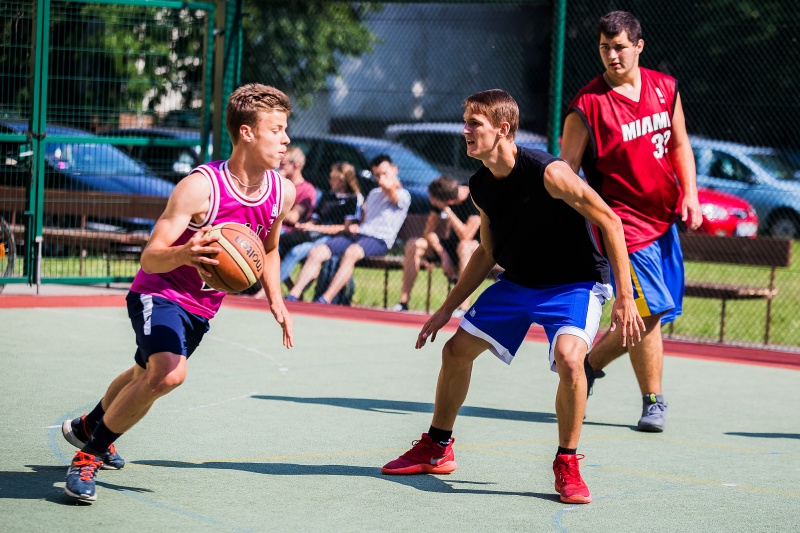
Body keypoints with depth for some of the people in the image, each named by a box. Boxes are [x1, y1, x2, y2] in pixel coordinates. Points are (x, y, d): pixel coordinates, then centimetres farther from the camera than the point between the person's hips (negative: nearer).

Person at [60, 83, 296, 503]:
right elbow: (150, 257, -28)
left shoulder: (282, 193, -7)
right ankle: (88, 455, -12)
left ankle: (87, 427, 56)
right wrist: (184, 255, -48)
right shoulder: (200, 186, -28)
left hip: (202, 307, 7)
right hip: (159, 293, -7)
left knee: (147, 375, 26)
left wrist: (275, 301, 3)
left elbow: (267, 249, 15)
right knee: (168, 372, -31)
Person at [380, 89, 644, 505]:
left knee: (568, 358, -32)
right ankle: (437, 449, 29)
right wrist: (446, 309, 12)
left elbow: (609, 221, -21)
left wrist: (624, 297, -23)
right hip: (517, 283, 7)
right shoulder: (481, 186, -4)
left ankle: (567, 465, -12)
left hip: (574, 284, -7)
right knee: (456, 350, 7)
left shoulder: (548, 173, -27)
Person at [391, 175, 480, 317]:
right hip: (451, 245, 6)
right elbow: (429, 231, -2)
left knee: (464, 246, -40)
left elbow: (466, 236, -31)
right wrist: (444, 255, -16)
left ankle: (464, 307, -40)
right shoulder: (438, 199, -6)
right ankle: (403, 301, -16)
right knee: (413, 244, -14)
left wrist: (447, 210, -32)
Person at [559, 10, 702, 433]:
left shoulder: (665, 88, 5)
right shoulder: (587, 105, -13)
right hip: (623, 220, -6)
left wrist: (690, 195, 4)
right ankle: (653, 402, 5)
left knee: (657, 313, 8)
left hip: (664, 218, 6)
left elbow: (680, 145, 16)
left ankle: (589, 364, 29)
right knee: (648, 310, -12)